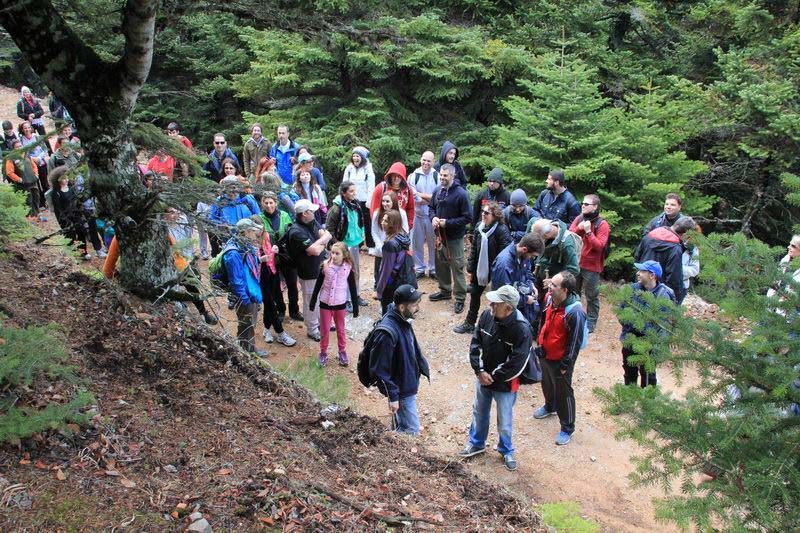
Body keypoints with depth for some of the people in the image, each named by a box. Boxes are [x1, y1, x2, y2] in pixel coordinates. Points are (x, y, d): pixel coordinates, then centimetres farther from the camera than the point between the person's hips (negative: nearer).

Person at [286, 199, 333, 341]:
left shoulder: (313, 222, 0)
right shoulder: (296, 232, -27)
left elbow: (328, 236, -4)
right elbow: (316, 251, -30)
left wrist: (317, 245, -21)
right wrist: (323, 240, -11)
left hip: (321, 268, 8)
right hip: (309, 274, -8)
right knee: (311, 303, 9)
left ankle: (321, 323, 44)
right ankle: (312, 330, 26)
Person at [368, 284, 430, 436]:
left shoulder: (403, 321, -4)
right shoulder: (387, 332, -32)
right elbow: (381, 370, -27)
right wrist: (393, 396, -22)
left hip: (409, 383, 9)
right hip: (401, 390, -9)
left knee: (400, 426, 25)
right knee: (411, 430, 4)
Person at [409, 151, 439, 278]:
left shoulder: (437, 176, -4)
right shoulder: (414, 176, -3)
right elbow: (413, 196, -10)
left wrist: (421, 195, -11)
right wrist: (430, 198, -11)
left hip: (433, 215, 0)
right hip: (417, 214, 0)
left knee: (433, 243, 9)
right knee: (417, 243, 9)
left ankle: (433, 269, 22)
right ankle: (419, 269, 21)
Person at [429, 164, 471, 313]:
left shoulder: (461, 194, -18)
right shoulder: (438, 191, 1)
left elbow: (467, 217, -17)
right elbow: (432, 208, 16)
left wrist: (448, 223, -21)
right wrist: (433, 218, -7)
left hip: (454, 237, -7)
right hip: (439, 234, 7)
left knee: (457, 267, -1)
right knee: (440, 264, 19)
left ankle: (460, 297, 8)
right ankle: (445, 290, 36)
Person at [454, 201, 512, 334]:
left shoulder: (502, 230, -21)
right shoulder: (479, 227, -1)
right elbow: (474, 249, 6)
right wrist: (471, 269, 6)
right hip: (480, 267, 7)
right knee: (474, 293, 16)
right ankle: (469, 323, 32)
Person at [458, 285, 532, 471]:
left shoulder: (521, 329, -29)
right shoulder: (487, 315, -14)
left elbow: (516, 364, -25)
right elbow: (475, 343, -4)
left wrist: (493, 377, -16)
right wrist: (480, 371, -11)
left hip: (505, 385, -5)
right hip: (483, 377, 5)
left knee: (504, 422, 16)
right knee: (479, 413, 26)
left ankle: (506, 451, 43)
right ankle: (476, 444, 50)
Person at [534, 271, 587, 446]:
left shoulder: (575, 312, -31)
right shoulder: (550, 299, -8)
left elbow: (575, 342, -23)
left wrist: (565, 365, -16)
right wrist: (540, 345, 17)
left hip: (560, 359, -8)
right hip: (545, 354, 8)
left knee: (563, 393, 7)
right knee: (546, 383, 29)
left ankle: (567, 429, 24)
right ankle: (550, 406, 57)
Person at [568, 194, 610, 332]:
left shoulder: (602, 224, -11)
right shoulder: (579, 219, 5)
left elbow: (599, 246, -18)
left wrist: (588, 231, -25)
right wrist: (578, 228, -15)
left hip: (591, 266, -6)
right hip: (575, 263, 6)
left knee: (591, 296, 1)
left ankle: (591, 322, 13)